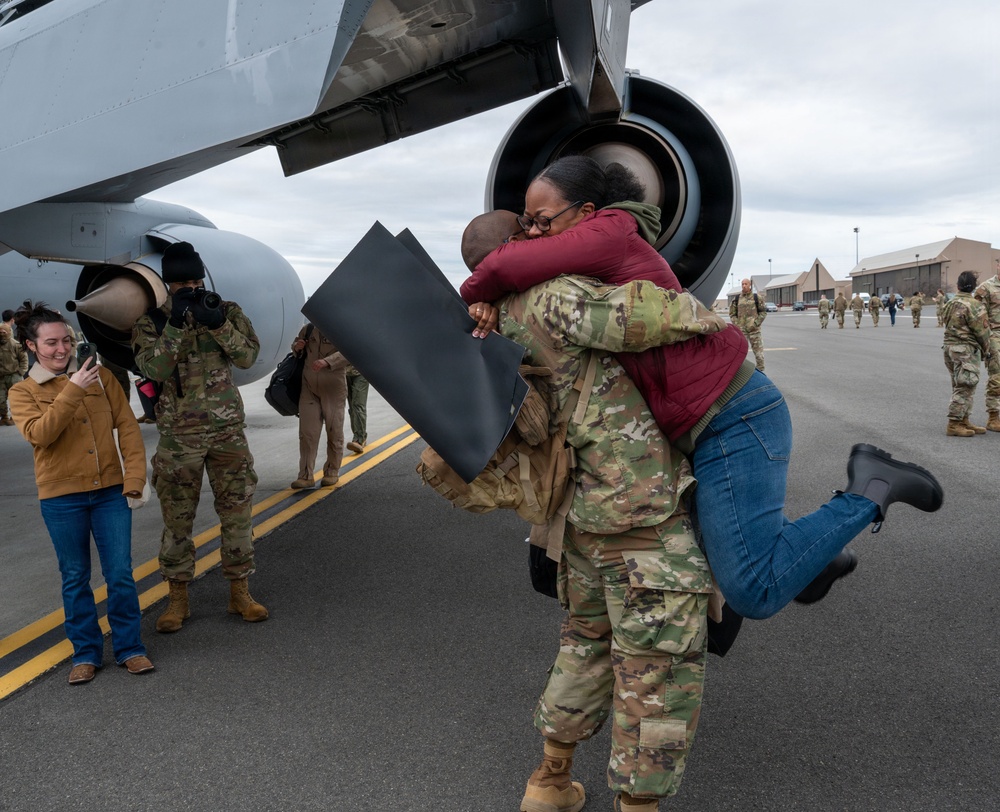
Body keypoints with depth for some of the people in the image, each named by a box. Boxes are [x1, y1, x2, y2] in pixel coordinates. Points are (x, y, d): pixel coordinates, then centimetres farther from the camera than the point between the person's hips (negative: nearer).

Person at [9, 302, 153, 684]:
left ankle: (130, 648, 17)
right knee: (75, 579, 9)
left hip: (110, 492, 1)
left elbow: (127, 425, 3)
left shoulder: (100, 377, 6)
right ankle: (86, 653, 23)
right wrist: (72, 391, -22)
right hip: (61, 498, -1)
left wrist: (135, 474, -6)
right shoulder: (23, 392, 2)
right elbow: (39, 434, -16)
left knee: (120, 574, 2)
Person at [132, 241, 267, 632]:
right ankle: (178, 599, 17)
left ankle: (239, 593, 17)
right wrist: (175, 323, -23)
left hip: (228, 430, 1)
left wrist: (215, 322, -22)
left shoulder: (227, 312, 2)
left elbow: (248, 356, -11)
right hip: (179, 435, -1)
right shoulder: (151, 322, -1)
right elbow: (154, 370, -16)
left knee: (237, 512, 5)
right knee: (177, 518, 5)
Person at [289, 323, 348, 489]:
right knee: (307, 432, 0)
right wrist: (296, 347, 0)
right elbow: (296, 346, 25)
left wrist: (327, 361, -37)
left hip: (333, 389, -3)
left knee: (334, 432, 6)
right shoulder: (308, 329, 7)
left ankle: (332, 472, 21)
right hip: (309, 388, 4)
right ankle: (306, 475, 3)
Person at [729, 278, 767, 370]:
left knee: (758, 351, 2)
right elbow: (732, 314, 9)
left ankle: (760, 370, 12)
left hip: (754, 330, -1)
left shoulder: (757, 298, 2)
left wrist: (756, 323, -8)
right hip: (741, 330, 1)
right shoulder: (736, 299, 6)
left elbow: (763, 312, 4)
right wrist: (737, 324, -4)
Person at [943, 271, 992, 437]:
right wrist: (986, 351, 3)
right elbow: (982, 331, -11)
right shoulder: (974, 305, -14)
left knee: (961, 388, 15)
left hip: (949, 347, 8)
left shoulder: (950, 304, 9)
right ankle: (954, 425, -4)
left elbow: (949, 326, 10)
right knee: (964, 388, -4)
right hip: (966, 350, -8)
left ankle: (964, 421, 21)